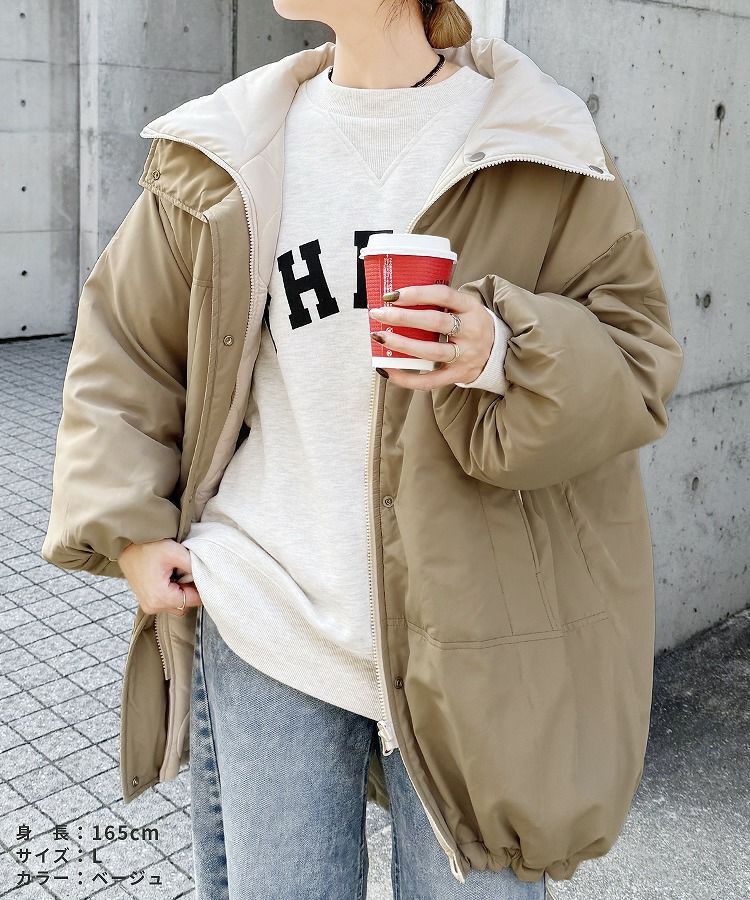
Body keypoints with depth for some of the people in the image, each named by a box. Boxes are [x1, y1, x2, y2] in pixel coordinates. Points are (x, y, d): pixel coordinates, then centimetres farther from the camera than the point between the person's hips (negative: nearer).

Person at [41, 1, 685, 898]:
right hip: (265, 619, 3)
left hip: (472, 637, -1)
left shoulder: (543, 148, -2)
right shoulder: (226, 149, 7)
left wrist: (504, 353, -23)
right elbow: (124, 343, 13)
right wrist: (127, 528, 4)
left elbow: (635, 359, -2)